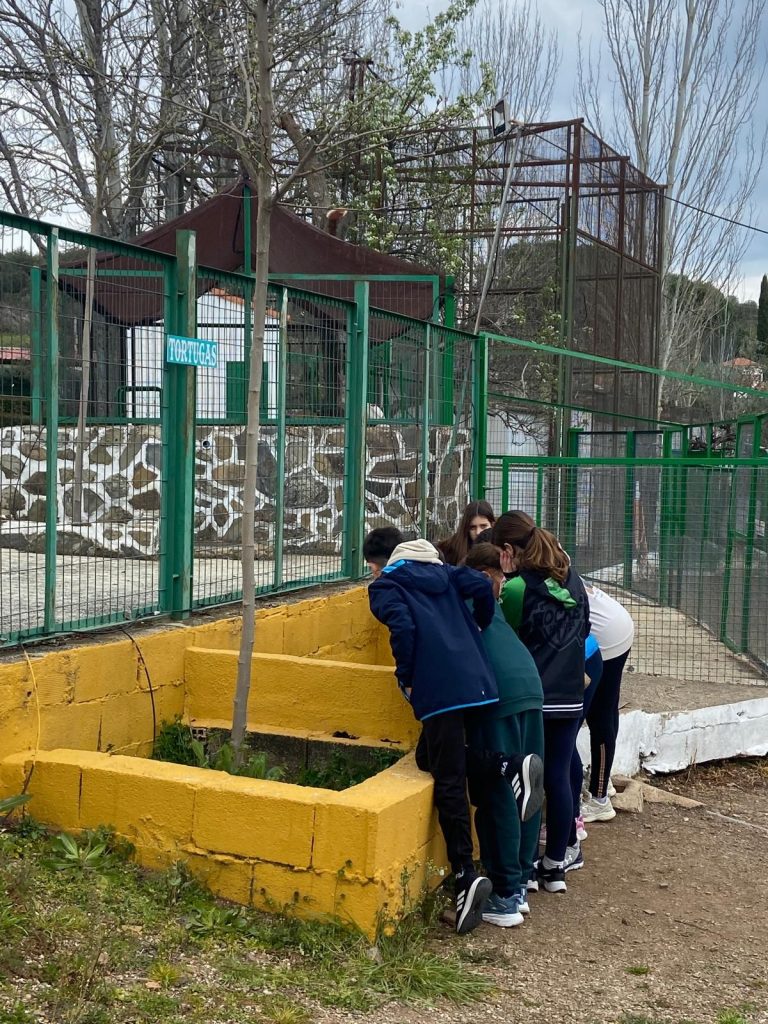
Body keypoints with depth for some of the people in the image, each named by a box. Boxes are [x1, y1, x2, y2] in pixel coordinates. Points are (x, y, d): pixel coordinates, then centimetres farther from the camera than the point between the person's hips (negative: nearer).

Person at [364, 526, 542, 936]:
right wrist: (480, 631, 20)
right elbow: (481, 587, 6)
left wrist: (406, 680, 1)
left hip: (438, 689, -6)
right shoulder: (439, 570, 23)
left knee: (448, 782, -2)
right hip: (477, 680, 6)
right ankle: (510, 766, 2)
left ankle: (466, 875, -8)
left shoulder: (383, 586, 8)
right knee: (432, 757, 22)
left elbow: (403, 628, -11)